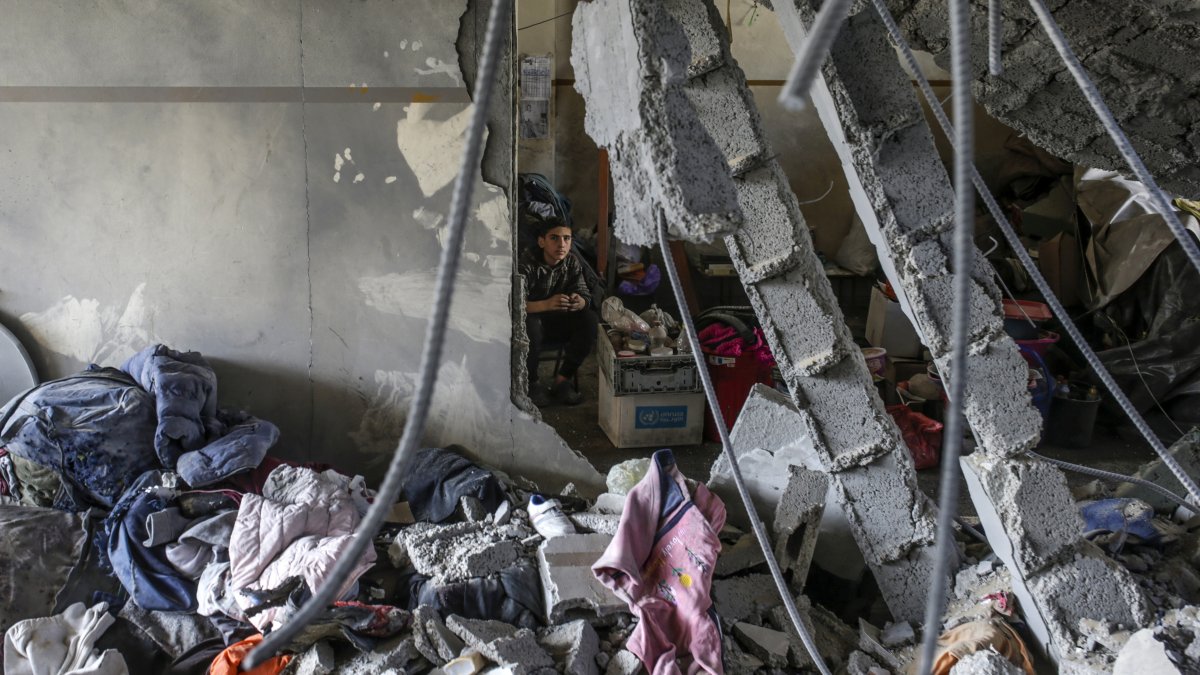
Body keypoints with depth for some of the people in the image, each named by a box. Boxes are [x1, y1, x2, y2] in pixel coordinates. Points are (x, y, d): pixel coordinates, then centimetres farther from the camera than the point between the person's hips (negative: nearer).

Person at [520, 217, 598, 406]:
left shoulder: (572, 263, -4)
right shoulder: (526, 264, -20)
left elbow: (585, 296, -6)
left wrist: (579, 302, -34)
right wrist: (546, 305, -50)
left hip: (557, 320, 5)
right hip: (530, 318, -5)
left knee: (590, 320, -21)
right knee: (529, 325, -39)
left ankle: (563, 379, -13)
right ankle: (531, 384, -16)